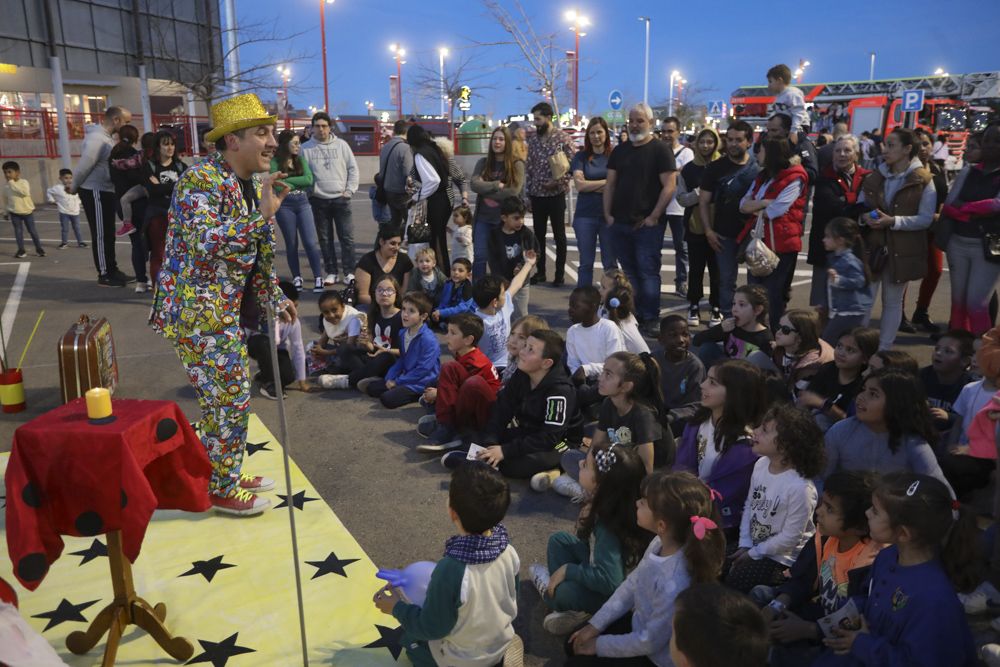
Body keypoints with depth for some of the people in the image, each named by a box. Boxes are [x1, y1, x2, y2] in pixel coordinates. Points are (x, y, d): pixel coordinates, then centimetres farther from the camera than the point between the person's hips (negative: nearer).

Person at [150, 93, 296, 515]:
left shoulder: (253, 185, 10)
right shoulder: (200, 180, -18)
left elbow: (259, 252, 18)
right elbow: (205, 243, -33)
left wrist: (274, 297, 18)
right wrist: (262, 214, -32)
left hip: (222, 308, 9)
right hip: (195, 308, -9)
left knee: (227, 395, 18)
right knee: (229, 399, -2)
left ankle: (223, 475, 34)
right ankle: (221, 490, 15)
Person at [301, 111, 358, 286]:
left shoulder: (341, 145, 3)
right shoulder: (306, 148, 2)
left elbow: (352, 168, 5)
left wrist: (350, 190, -2)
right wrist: (308, 192, -5)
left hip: (341, 199, 0)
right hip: (318, 200, 0)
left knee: (347, 237, 0)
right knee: (325, 239, 7)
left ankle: (349, 272, 7)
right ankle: (331, 273, 15)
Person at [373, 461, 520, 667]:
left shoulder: (451, 570, -36)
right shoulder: (508, 552, -20)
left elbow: (432, 628, -21)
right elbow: (510, 600, -1)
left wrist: (397, 608, -5)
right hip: (503, 645, 5)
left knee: (409, 637, 21)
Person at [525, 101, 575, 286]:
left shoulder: (563, 138, -7)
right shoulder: (532, 139, 6)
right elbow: (528, 167, 9)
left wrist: (558, 182, -17)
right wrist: (527, 194, 7)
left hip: (556, 194, -4)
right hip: (537, 195, 4)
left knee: (559, 235, 4)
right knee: (539, 234, 10)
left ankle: (560, 274, 13)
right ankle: (540, 271, 21)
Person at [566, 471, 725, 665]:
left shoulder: (673, 586, -40)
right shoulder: (662, 542, -17)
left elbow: (649, 642, -25)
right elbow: (631, 584, 0)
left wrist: (599, 645, -11)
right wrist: (595, 624, 1)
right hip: (640, 623, 7)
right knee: (574, 644, 15)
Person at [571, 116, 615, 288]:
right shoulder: (581, 157, 5)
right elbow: (579, 185, -7)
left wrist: (590, 186, -7)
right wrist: (606, 182, -7)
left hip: (609, 214, -1)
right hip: (585, 215, 1)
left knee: (610, 263, 6)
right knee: (586, 263, 6)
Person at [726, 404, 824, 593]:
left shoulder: (800, 488, -29)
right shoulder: (761, 464, -6)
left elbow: (790, 537, -22)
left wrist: (752, 554, -13)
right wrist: (745, 545, -1)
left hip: (782, 557, -7)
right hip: (752, 547, 7)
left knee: (731, 583, -15)